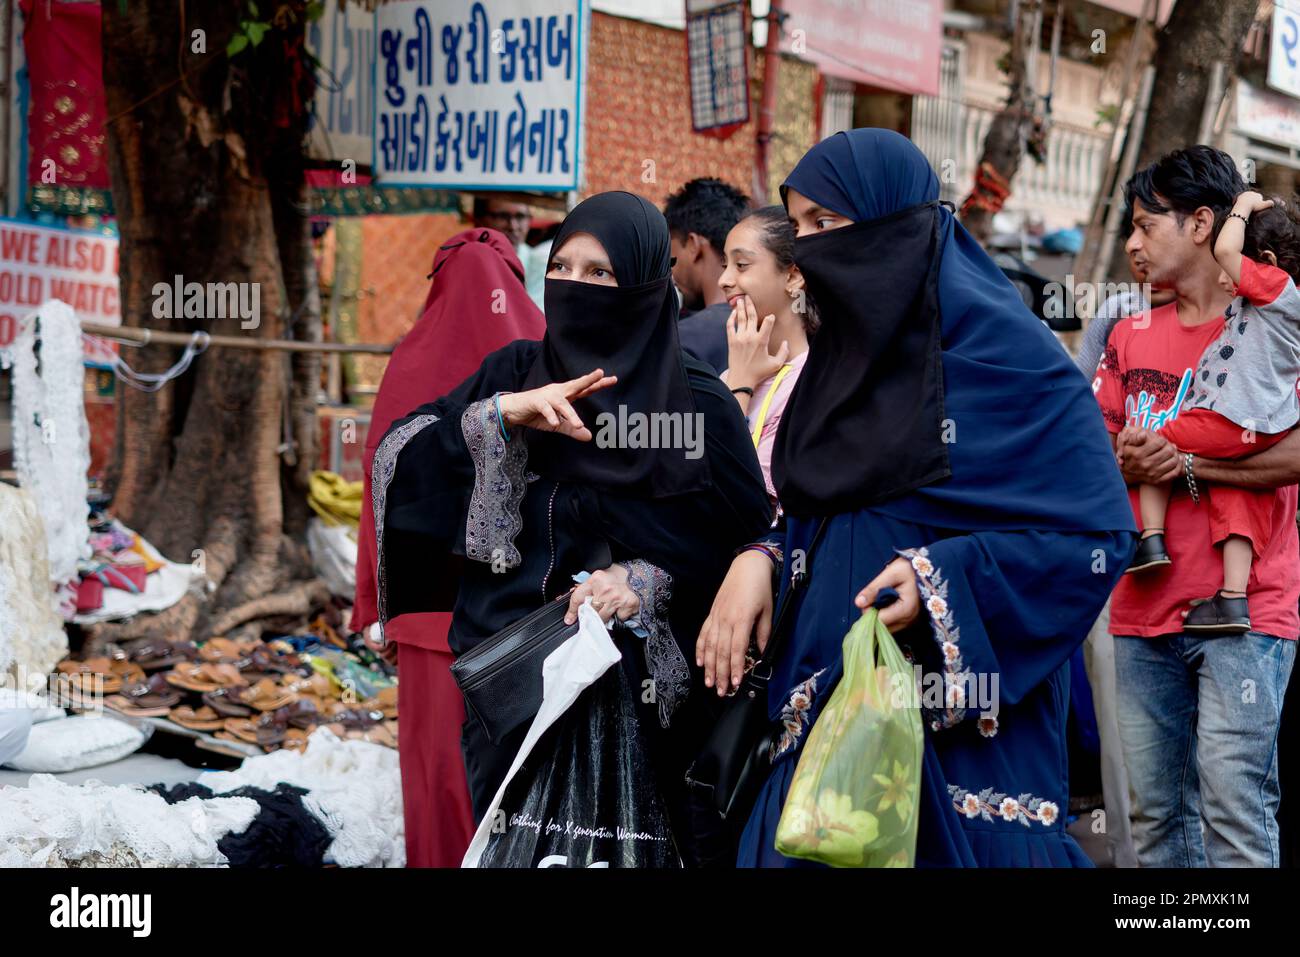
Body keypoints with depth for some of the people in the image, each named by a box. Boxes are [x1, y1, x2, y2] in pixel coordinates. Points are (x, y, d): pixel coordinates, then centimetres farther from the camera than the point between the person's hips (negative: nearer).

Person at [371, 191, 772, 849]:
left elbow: (744, 538, -4)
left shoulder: (697, 403, -4)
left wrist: (647, 581, -19)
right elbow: (400, 461, -5)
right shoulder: (514, 372, 5)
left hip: (637, 688, -3)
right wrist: (502, 413, -19)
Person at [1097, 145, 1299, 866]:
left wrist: (1188, 463, -15)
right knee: (1154, 812, 8)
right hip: (1144, 611, 6)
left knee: (1233, 803, -12)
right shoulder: (1132, 336, 17)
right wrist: (1125, 462, -7)